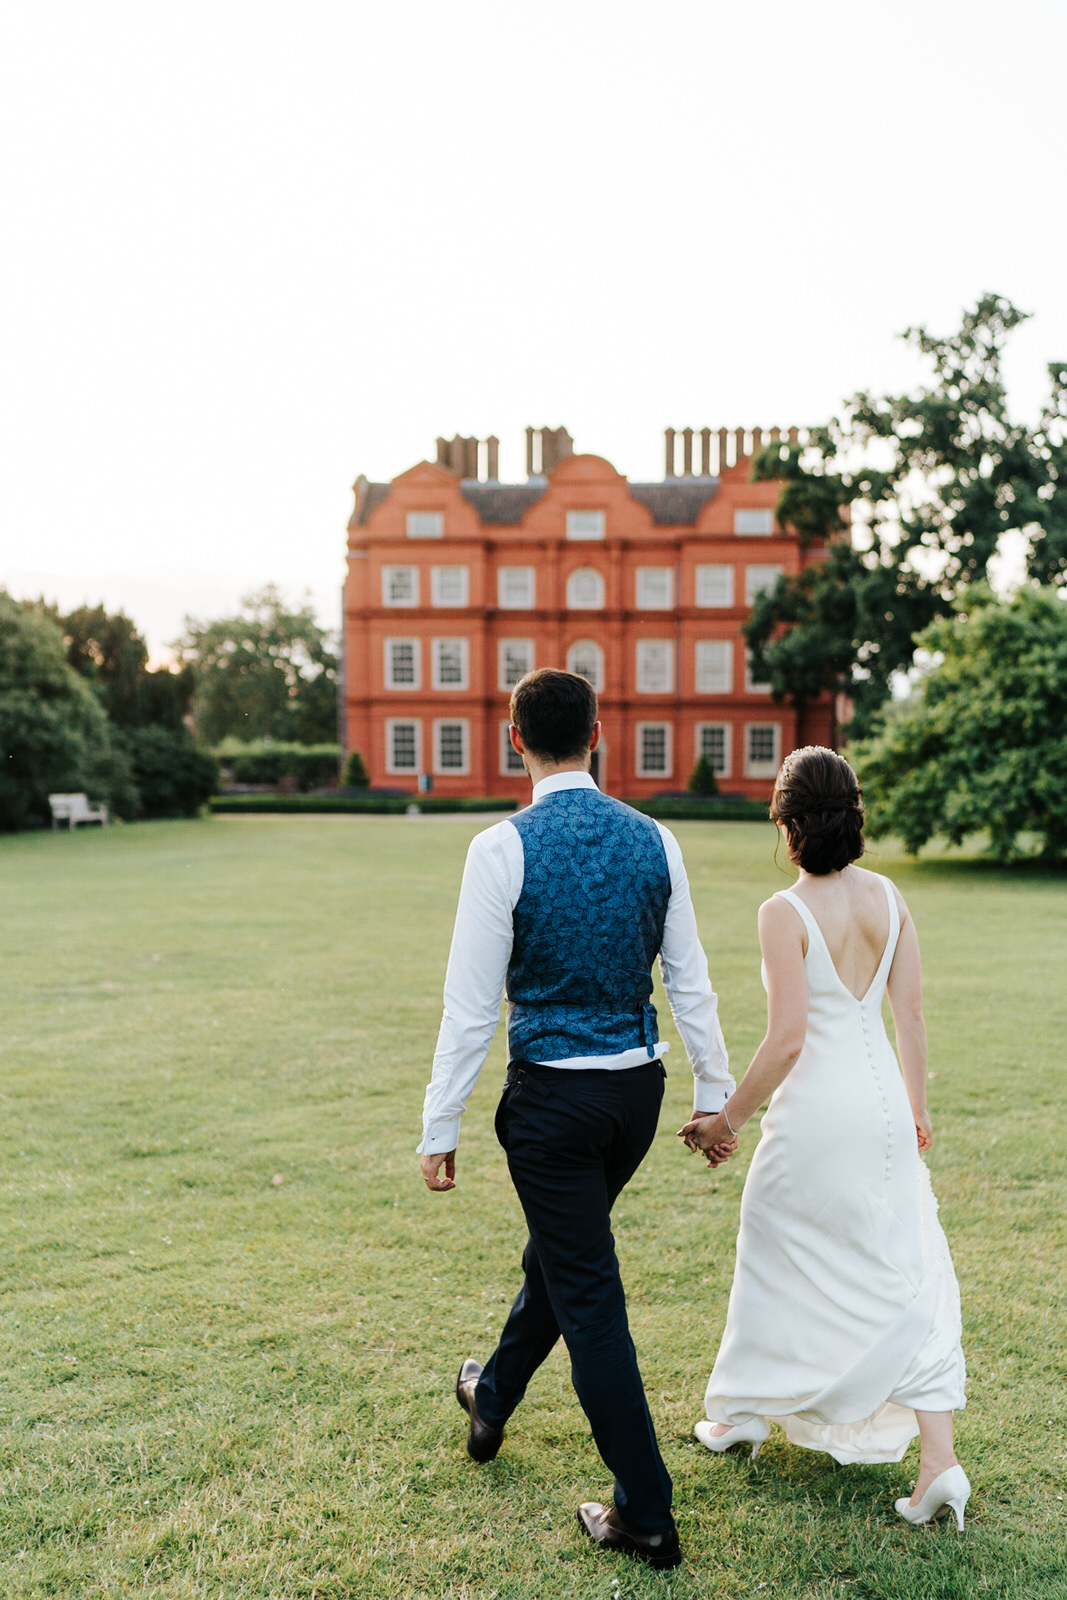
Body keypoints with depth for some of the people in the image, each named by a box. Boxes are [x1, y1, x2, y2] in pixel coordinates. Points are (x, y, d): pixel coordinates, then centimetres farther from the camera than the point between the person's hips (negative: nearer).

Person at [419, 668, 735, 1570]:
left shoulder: (504, 849, -15)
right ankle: (492, 1399, 50)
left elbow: (471, 1007, -13)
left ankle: (647, 1514, 14)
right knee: (560, 1251, 26)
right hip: (638, 1087, 6)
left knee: (588, 1298, 5)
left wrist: (442, 1130, -5)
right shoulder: (654, 840, -1)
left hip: (550, 1095, -6)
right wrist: (714, 1092, 13)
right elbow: (691, 983, 3)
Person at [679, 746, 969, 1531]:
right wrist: (916, 1108, 17)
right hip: (884, 1102, 5)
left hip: (815, 1111, -5)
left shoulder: (786, 913, -16)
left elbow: (786, 1039, -18)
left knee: (777, 1259, 15)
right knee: (905, 1274, 9)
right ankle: (940, 1460, 5)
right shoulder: (888, 897, 1)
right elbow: (912, 1013, 5)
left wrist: (729, 1119, -7)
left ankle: (743, 1413, 34)